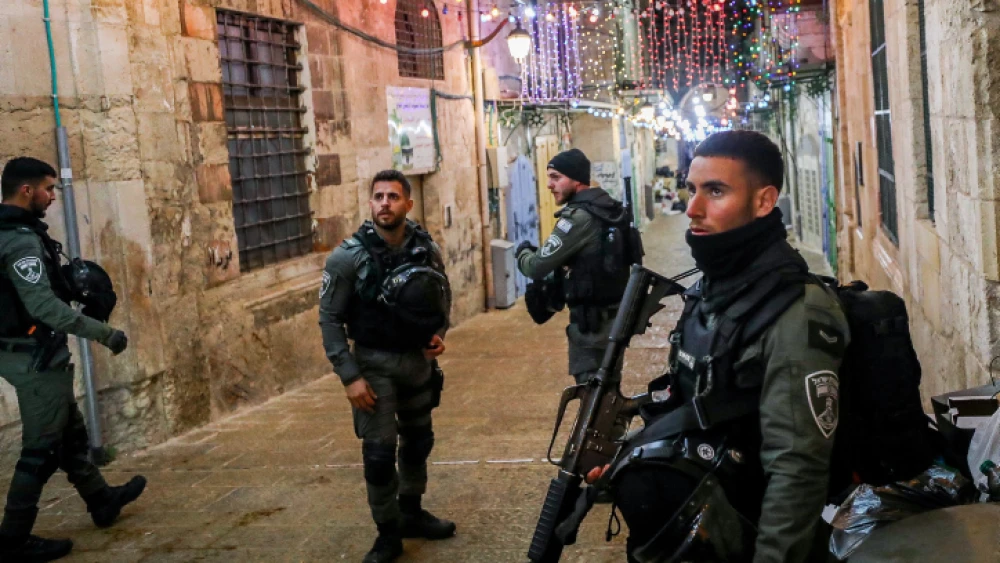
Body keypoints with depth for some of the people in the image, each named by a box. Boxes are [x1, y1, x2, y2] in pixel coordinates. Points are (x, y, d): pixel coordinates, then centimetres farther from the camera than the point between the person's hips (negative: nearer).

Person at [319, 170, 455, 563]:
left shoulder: (427, 249, -5)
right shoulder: (349, 257, -16)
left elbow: (443, 298, 12)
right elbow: (330, 318, -12)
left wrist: (438, 334, -6)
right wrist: (349, 376, -17)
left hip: (419, 360, 5)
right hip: (375, 363, -4)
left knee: (418, 440, 17)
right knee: (380, 452, -6)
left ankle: (412, 514, 37)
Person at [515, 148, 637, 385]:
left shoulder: (579, 216, -20)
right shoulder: (611, 208, 9)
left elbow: (536, 267, -18)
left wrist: (523, 251, 3)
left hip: (592, 322, -9)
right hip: (615, 316, 9)